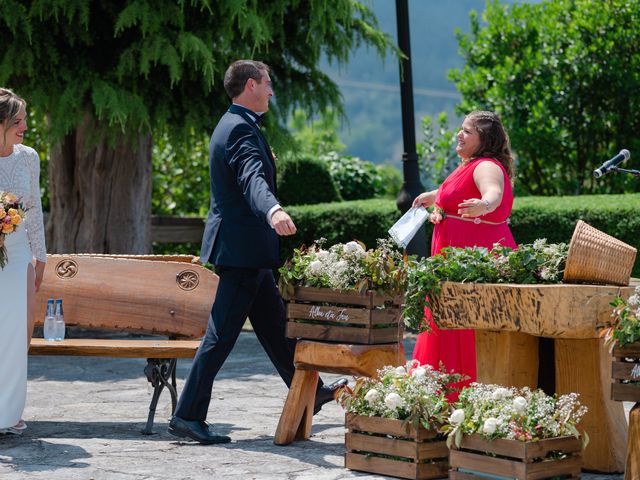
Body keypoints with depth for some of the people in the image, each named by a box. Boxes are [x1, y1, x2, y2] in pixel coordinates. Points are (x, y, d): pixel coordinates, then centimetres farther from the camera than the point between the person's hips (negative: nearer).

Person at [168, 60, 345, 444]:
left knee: (274, 323, 19)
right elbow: (253, 179, -37)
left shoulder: (236, 125, 16)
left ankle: (309, 392, 31)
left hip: (248, 250, 11)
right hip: (242, 247, -11)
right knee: (222, 333, -7)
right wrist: (273, 211, -56)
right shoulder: (240, 129, -18)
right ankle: (188, 416, -4)